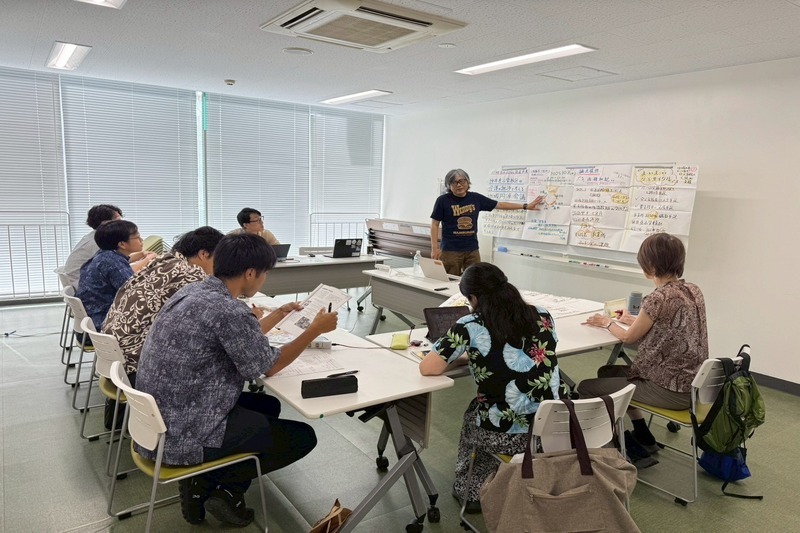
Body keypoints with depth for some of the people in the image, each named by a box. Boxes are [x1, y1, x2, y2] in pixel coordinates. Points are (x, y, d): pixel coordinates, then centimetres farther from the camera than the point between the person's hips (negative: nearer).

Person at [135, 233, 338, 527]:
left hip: (156, 421, 9)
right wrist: (315, 329, 0)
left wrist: (279, 314, 27)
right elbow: (267, 366, -9)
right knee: (303, 437, 3)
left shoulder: (193, 291, 4)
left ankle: (207, 481, 13)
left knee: (269, 406, 24)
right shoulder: (229, 311, -25)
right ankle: (216, 484, 6)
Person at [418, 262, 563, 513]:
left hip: (507, 435, -4)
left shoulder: (471, 327, -13)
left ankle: (470, 491, 43)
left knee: (473, 414, 31)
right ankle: (478, 489, 45)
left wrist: (466, 356, 6)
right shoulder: (542, 316, 2)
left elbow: (427, 368, -11)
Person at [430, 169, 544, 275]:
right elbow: (434, 224, -1)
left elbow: (500, 205, 13)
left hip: (472, 250, 4)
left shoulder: (476, 198, 6)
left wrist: (526, 206, 13)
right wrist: (434, 248, -9)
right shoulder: (443, 200, -3)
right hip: (450, 250, -3)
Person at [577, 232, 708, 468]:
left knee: (586, 388, -1)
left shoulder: (659, 298, -23)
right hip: (692, 383, 9)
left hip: (671, 390, -9)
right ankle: (644, 439, 29)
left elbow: (628, 337, -7)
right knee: (607, 372, 23)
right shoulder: (693, 291, 3)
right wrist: (635, 320, 22)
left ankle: (634, 451, 12)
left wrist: (608, 322, 11)